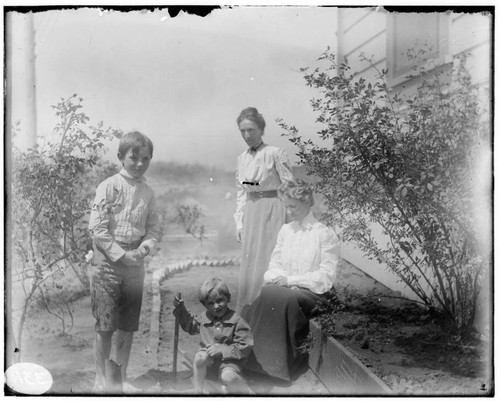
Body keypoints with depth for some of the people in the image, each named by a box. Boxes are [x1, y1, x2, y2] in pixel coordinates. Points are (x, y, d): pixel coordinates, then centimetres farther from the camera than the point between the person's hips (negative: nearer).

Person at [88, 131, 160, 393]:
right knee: (105, 325, 1)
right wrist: (121, 255, -15)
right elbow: (97, 228, -11)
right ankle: (101, 378, 17)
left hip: (135, 265, 4)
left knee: (128, 327, 10)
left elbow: (154, 229, 11)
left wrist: (145, 247, -9)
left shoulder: (147, 192, 7)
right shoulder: (109, 187, -7)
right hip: (107, 263, -4)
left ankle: (122, 376, 24)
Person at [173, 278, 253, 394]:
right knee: (200, 357, -30)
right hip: (209, 362, 4)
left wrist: (222, 350, -22)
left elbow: (244, 348, -13)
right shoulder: (204, 318, 4)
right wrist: (181, 309, 9)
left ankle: (245, 391, -3)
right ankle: (197, 391, -12)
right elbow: (190, 325, 24)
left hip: (228, 360, -4)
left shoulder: (237, 321, -12)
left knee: (228, 377, -35)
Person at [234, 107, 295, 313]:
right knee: (248, 261, 10)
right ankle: (244, 312, 22)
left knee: (266, 260, -5)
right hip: (250, 213, 6)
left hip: (271, 211, -6)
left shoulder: (275, 153, -8)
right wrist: (239, 222, 10)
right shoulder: (242, 158, 10)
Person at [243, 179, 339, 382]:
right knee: (267, 293, -30)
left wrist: (290, 279, -14)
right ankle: (256, 356, -28)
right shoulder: (285, 230, 15)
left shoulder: (325, 234, -3)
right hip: (284, 287, 4)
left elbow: (326, 277, -8)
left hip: (312, 292, -4)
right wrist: (277, 277, -8)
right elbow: (275, 264, 16)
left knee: (286, 297, -35)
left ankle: (279, 365, -24)